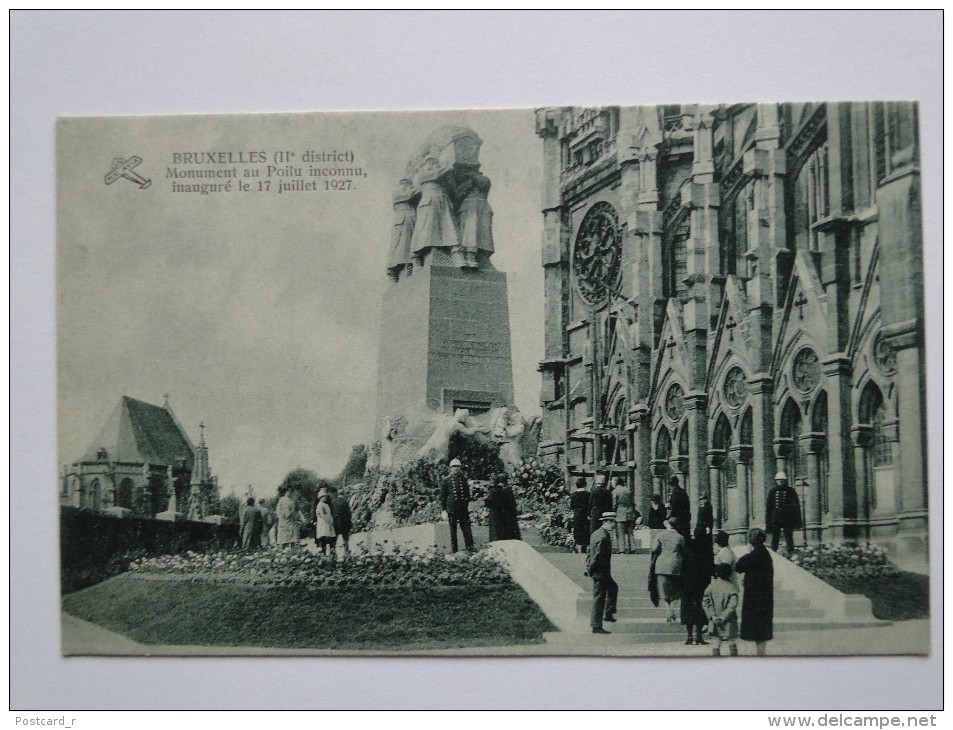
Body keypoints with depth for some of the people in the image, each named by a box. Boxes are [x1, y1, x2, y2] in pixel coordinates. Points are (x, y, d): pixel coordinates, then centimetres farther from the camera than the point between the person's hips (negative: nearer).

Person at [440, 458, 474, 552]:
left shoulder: (463, 479, 12)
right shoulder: (446, 480, 1)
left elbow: (468, 494, 21)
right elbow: (442, 496, 1)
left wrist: (466, 505, 12)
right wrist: (444, 510, -4)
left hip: (463, 509, 3)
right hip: (451, 509, -3)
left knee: (467, 529, -3)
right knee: (453, 531, 2)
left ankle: (470, 549, -2)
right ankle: (454, 551, 6)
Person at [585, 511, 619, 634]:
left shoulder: (596, 534, 10)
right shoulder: (604, 537, -22)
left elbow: (590, 552, 15)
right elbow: (597, 556, -23)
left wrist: (588, 568, 17)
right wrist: (591, 570, -15)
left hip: (596, 572, 10)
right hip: (601, 572, -10)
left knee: (613, 587, 26)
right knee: (599, 598, -3)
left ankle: (608, 614, 29)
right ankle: (596, 626, 3)